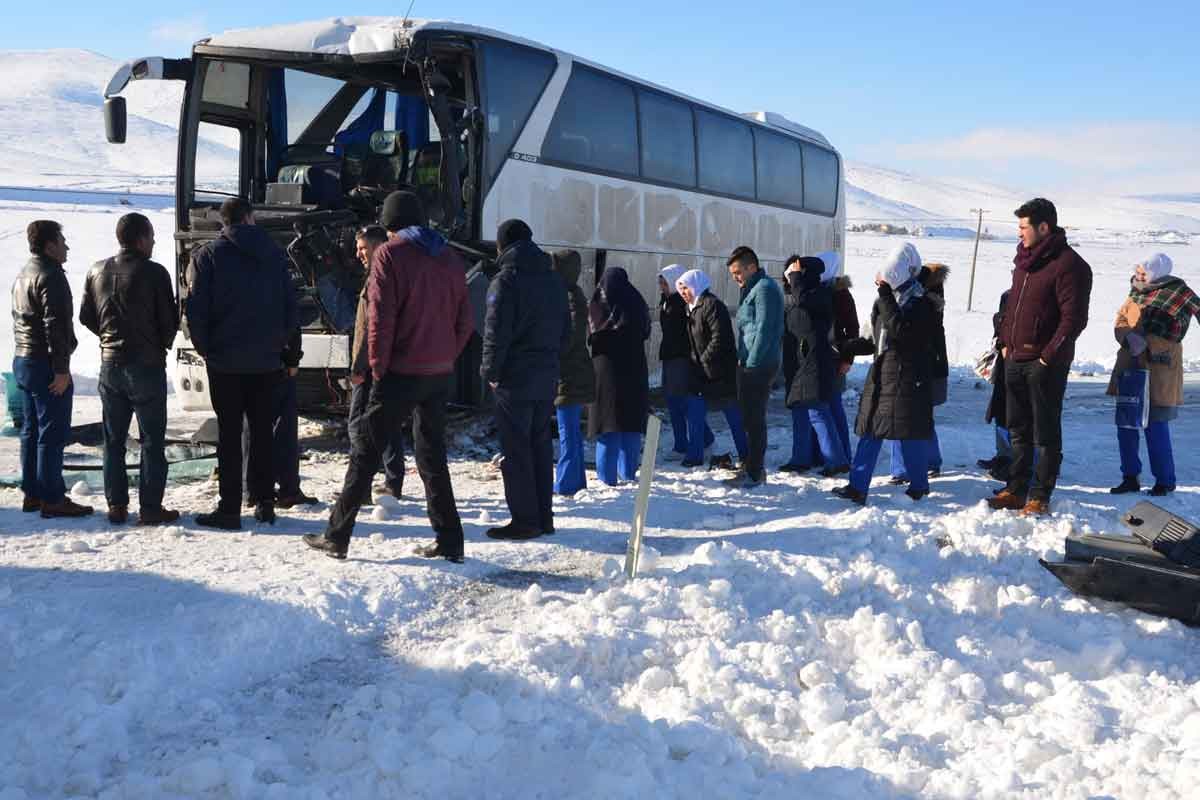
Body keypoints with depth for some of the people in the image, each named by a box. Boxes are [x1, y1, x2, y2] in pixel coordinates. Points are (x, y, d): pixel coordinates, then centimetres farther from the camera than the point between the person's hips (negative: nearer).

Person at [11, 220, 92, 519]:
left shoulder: (23, 275, 17)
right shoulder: (51, 276, -15)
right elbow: (55, 326, -21)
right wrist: (61, 369, -21)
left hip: (22, 360, 10)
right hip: (45, 364, -10)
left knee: (31, 430, 14)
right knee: (53, 433, -6)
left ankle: (31, 493, 20)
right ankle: (52, 499, -4)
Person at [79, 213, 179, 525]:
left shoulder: (98, 271, 4)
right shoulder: (154, 273, -12)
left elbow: (86, 316, 9)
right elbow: (169, 320, -8)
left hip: (110, 365, 5)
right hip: (147, 365, -5)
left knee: (113, 439, 12)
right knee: (152, 440, 2)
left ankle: (116, 505, 14)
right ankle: (150, 507, 1)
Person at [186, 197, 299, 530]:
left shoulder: (209, 255, -3)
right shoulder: (274, 253, 5)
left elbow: (196, 309, -8)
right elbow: (291, 306, 5)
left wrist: (205, 349, 5)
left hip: (225, 360, -3)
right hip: (267, 360, 3)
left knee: (229, 433, 1)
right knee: (262, 431, 11)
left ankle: (229, 508, 0)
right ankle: (265, 503, 14)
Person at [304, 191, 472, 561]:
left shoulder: (390, 255, -7)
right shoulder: (450, 257, 11)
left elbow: (380, 318, -14)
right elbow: (464, 320, 10)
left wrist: (378, 367, -7)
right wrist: (445, 358, 11)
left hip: (401, 373, -5)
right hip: (440, 374, 6)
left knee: (366, 451, 3)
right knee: (432, 454, 13)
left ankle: (337, 535, 8)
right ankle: (449, 541, 10)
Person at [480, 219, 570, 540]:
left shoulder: (506, 281, -11)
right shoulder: (555, 280, 12)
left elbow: (496, 333, -15)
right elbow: (565, 329, 15)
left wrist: (490, 371, -5)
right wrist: (550, 360, 17)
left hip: (515, 380, -7)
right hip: (547, 378, 7)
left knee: (515, 449, -1)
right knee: (541, 445, 13)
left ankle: (524, 519, 0)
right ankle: (543, 516, 17)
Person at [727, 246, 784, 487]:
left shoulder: (764, 288, -14)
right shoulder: (752, 288, 17)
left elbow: (764, 330, -20)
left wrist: (751, 363, -19)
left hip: (758, 365, -10)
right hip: (750, 363, 10)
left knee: (754, 419, -5)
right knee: (750, 417, 16)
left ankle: (753, 473, 0)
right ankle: (751, 466, 25)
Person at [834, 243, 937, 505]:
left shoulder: (922, 303, -10)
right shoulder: (887, 298, 13)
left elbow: (902, 330, -26)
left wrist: (886, 297, -24)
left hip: (908, 374, -7)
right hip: (882, 372, 7)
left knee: (910, 434, 2)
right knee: (870, 430, 2)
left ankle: (919, 485, 19)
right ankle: (858, 487, 1)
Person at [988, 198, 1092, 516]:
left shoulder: (1068, 264, -14)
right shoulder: (1025, 259, 12)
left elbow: (1074, 318, -17)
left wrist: (1049, 355, -17)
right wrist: (1006, 341, 12)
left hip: (1046, 363, -8)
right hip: (1016, 359, 8)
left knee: (1045, 432, 2)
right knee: (1018, 429, 14)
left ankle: (1041, 496, 10)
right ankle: (1016, 490, 24)